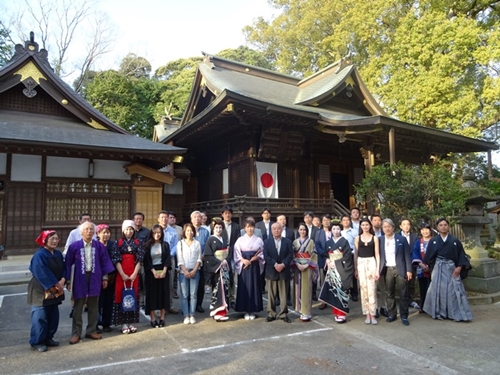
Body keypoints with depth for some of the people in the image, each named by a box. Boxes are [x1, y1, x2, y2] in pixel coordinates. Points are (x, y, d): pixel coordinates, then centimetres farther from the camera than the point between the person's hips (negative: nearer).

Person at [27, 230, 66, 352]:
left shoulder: (58, 254, 6)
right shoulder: (39, 255, -16)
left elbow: (64, 268, 5)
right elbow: (43, 274, -21)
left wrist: (62, 280, -13)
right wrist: (56, 284, -18)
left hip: (55, 291, 7)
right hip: (41, 291, -7)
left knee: (54, 316, 12)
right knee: (40, 317, -2)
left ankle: (48, 338, 26)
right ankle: (36, 342, 11)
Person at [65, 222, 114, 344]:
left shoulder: (99, 246, -2)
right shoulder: (74, 246, -6)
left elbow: (105, 262, 4)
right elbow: (68, 264, -1)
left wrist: (105, 277, 4)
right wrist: (67, 280, -2)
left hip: (94, 278, 2)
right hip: (80, 278, -1)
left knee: (93, 306, 11)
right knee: (78, 307, 8)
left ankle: (91, 331, 24)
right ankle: (76, 333, 19)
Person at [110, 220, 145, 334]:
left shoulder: (137, 243, 4)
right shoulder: (118, 243, 0)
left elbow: (139, 259, 0)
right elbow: (116, 260, -5)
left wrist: (134, 274, -10)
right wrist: (123, 274, -12)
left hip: (134, 274, 1)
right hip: (121, 274, -1)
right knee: (121, 296, 1)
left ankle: (131, 322, 14)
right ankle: (124, 323, 9)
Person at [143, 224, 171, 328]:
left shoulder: (165, 245, 5)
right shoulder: (147, 245, 0)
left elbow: (167, 259, -1)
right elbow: (146, 260, -5)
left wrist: (164, 271, -13)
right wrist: (154, 271, -14)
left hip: (163, 271, 2)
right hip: (151, 272, -1)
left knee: (163, 293, 4)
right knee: (152, 294, 1)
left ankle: (162, 318, 12)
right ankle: (153, 319, 8)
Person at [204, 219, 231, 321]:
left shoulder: (224, 240, 14)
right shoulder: (210, 240, -4)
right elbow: (208, 256, -11)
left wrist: (226, 261, 0)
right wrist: (219, 262, -15)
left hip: (224, 266, 6)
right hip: (215, 267, -6)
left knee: (225, 287, 3)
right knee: (218, 287, -12)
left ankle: (222, 310, 12)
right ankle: (218, 312, -8)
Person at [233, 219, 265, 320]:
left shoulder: (258, 240, 4)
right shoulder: (240, 240, 3)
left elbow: (261, 254, 4)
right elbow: (237, 254, 0)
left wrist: (254, 259, -12)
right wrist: (243, 260, -15)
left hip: (255, 267, 1)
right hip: (243, 266, -1)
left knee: (254, 287, 3)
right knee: (244, 287, 0)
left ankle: (253, 310, 13)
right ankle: (246, 311, 10)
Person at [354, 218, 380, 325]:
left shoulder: (375, 238, 3)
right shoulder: (357, 238, 7)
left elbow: (377, 254, 1)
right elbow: (355, 254, 9)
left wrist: (377, 269, -5)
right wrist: (355, 269, 6)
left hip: (371, 263, -1)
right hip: (361, 263, 2)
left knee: (371, 288, -5)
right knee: (363, 289, 3)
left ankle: (372, 314, 4)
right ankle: (367, 314, 11)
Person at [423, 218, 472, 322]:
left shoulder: (455, 241, 3)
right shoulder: (433, 241, 3)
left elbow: (461, 255, 3)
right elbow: (428, 255, 6)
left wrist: (459, 267, -8)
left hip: (452, 268, 0)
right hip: (438, 268, 0)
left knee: (454, 291, 0)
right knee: (438, 290, 3)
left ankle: (458, 314, 9)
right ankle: (439, 313, 13)